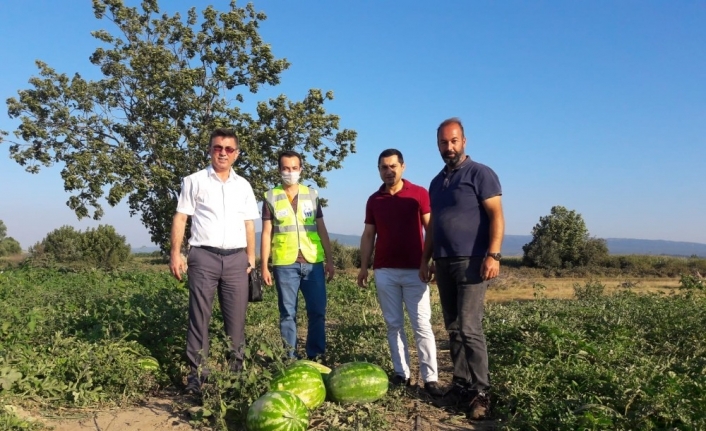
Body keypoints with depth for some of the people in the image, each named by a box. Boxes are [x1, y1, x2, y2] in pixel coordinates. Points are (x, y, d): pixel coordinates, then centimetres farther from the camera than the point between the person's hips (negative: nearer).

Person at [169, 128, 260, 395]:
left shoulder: (243, 186, 13)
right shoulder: (195, 181, 4)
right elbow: (180, 218, 1)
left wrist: (251, 256, 7)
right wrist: (175, 254, -7)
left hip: (236, 258, 3)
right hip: (204, 256, -3)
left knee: (236, 318, 6)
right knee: (199, 316, 2)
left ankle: (236, 369, 17)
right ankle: (196, 373, 10)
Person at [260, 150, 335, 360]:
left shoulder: (312, 195, 10)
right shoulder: (271, 197, 4)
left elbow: (322, 230, 11)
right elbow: (266, 234, 2)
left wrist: (329, 260, 7)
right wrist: (264, 266, -3)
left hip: (313, 262, 2)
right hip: (285, 264, -2)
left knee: (317, 311, 4)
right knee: (288, 313, 5)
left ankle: (316, 356, 17)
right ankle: (290, 358, 16)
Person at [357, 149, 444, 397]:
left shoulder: (419, 194, -1)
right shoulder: (374, 200, 9)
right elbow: (368, 235, 12)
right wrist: (364, 266, 7)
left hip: (414, 270, -3)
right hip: (384, 272, 3)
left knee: (422, 326, -2)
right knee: (393, 325, 8)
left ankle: (430, 378, 2)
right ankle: (401, 373, 16)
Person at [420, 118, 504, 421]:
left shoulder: (480, 174, -3)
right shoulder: (436, 182, 17)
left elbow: (496, 216, -10)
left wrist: (493, 255, -20)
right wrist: (426, 259, 17)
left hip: (471, 261, -7)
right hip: (444, 263, 7)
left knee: (469, 328, -10)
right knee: (453, 329, 9)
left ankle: (480, 392, 0)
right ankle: (461, 384, 18)